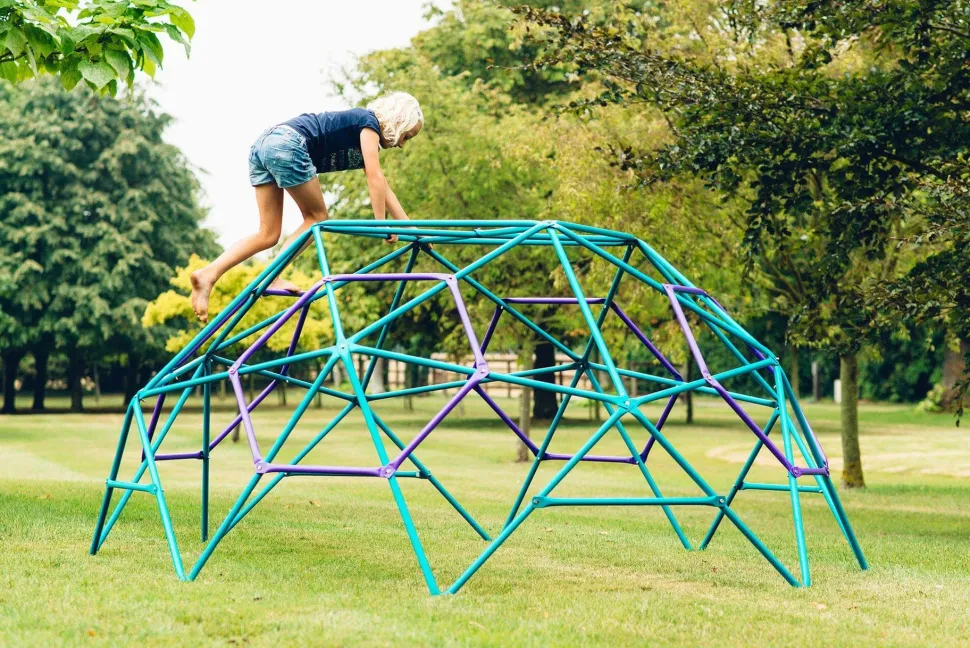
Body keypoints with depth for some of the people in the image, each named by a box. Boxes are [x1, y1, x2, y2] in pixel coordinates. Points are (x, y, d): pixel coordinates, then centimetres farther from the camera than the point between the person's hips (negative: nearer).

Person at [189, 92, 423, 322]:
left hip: (262, 144, 9)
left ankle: (208, 274, -7)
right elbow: (375, 178, -4)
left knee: (268, 234, 7)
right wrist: (381, 224, 0)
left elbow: (383, 188, 31)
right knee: (317, 217, 6)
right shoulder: (369, 122, 4)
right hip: (287, 146, -9)